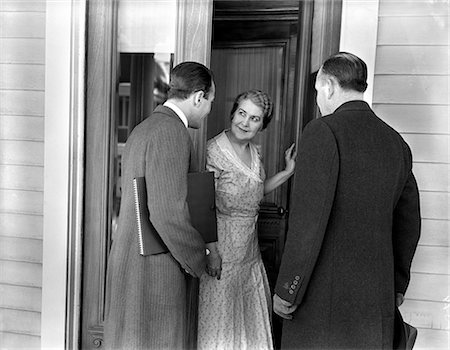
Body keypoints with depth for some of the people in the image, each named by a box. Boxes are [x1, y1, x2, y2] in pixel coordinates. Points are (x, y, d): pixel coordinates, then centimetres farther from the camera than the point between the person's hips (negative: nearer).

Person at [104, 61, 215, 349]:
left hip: (128, 263, 10)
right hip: (156, 271, -10)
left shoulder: (143, 130, 13)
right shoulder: (172, 132, -17)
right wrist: (199, 259, -9)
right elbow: (169, 213, -25)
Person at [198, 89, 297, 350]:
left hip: (250, 247, 7)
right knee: (219, 317, 7)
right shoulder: (214, 150, -16)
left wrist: (288, 171, 8)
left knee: (251, 315, 18)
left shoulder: (255, 152, 7)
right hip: (221, 245, -7)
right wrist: (210, 251, -21)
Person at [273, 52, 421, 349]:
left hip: (324, 295, -6)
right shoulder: (397, 142, 8)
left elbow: (310, 217, -19)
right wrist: (397, 286, 23)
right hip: (378, 297, 7)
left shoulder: (323, 130, -13)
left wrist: (286, 291, -11)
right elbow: (409, 222, 14)